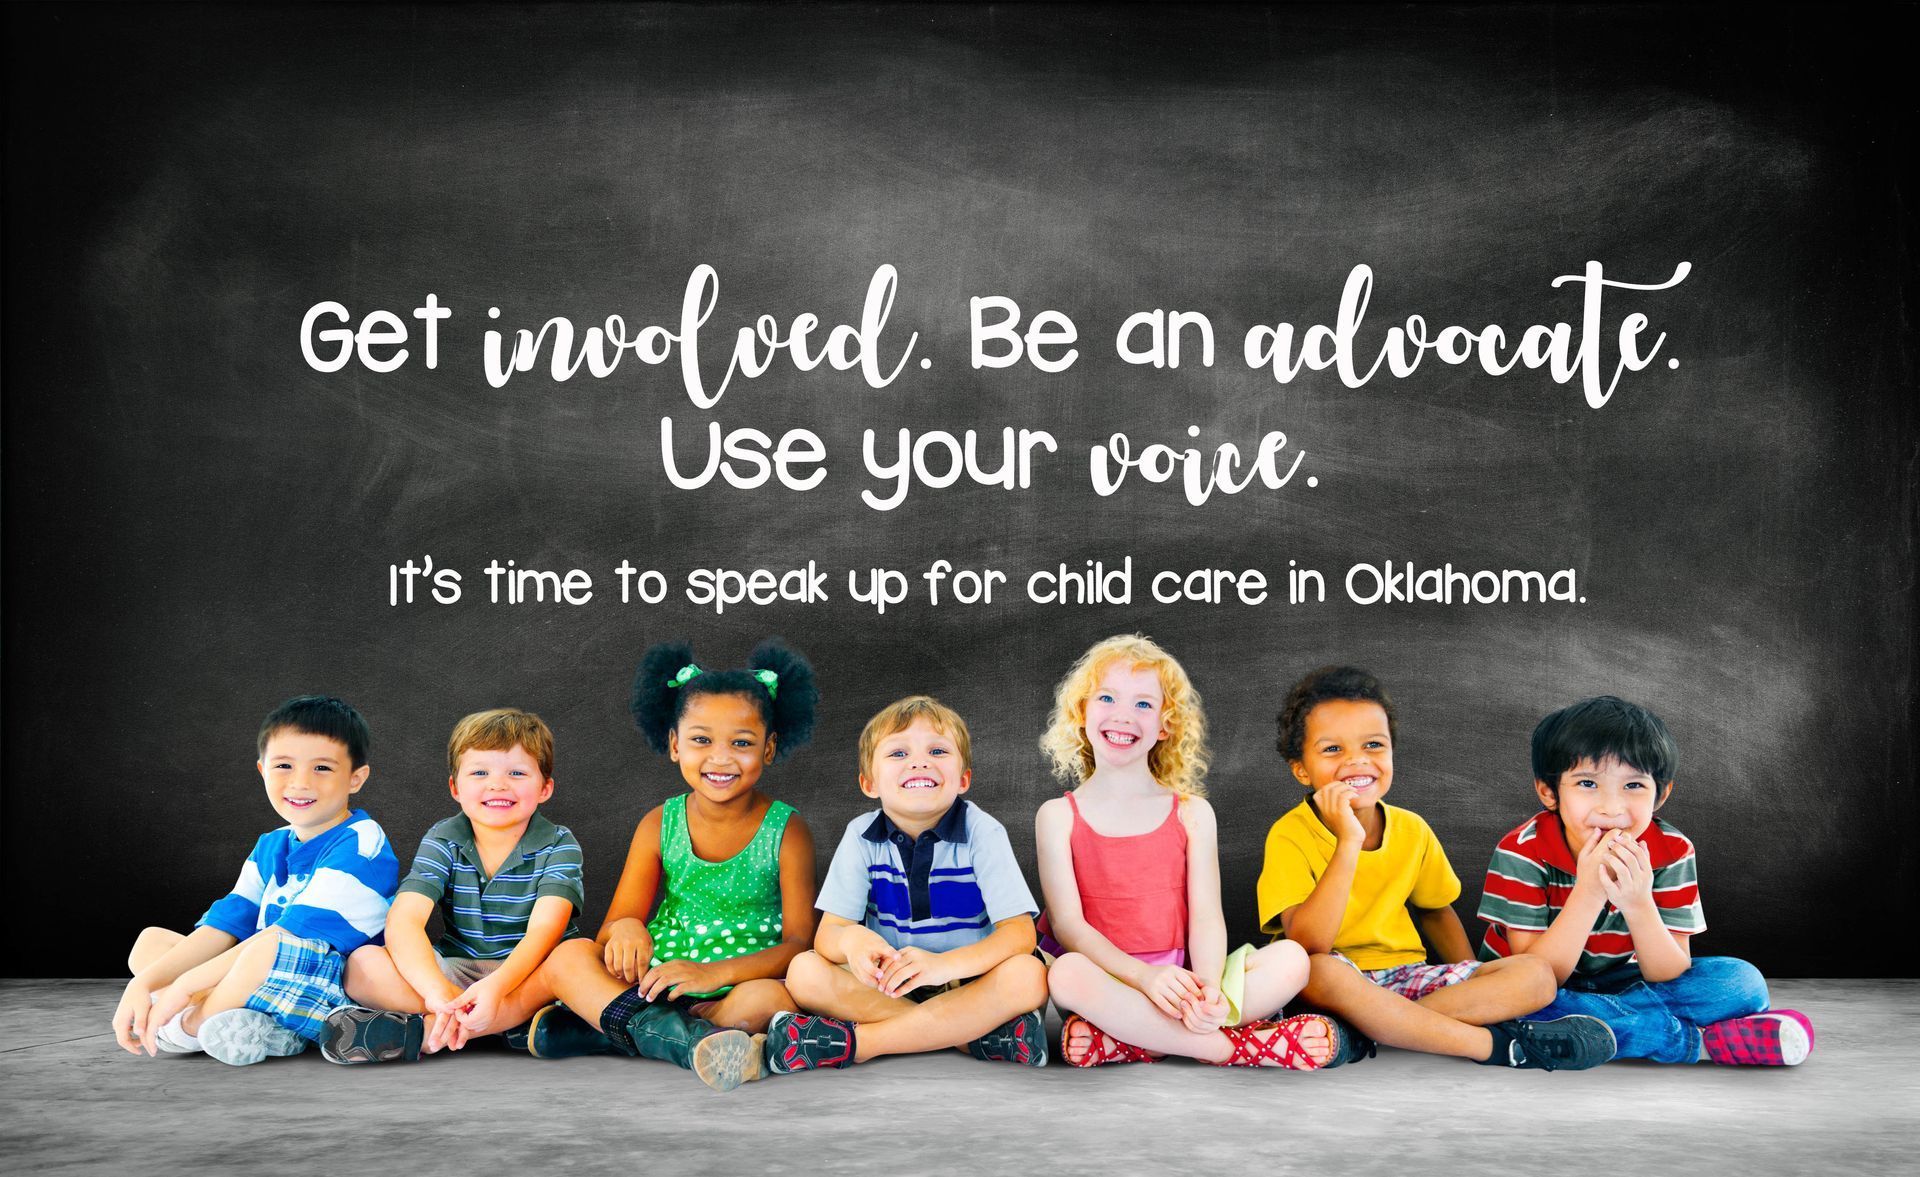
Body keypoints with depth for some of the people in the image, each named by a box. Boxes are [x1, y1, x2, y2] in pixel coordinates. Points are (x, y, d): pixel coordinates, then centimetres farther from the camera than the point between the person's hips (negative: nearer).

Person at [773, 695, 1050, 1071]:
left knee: (1028, 975, -32)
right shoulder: (861, 836, -3)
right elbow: (827, 934, -9)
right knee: (804, 971, -23)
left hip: (968, 987, -2)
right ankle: (977, 1035, -27)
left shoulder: (982, 833, -9)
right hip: (886, 988, 2)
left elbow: (1019, 932, -17)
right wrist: (851, 939, -36)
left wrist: (944, 963, -37)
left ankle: (855, 1041, -29)